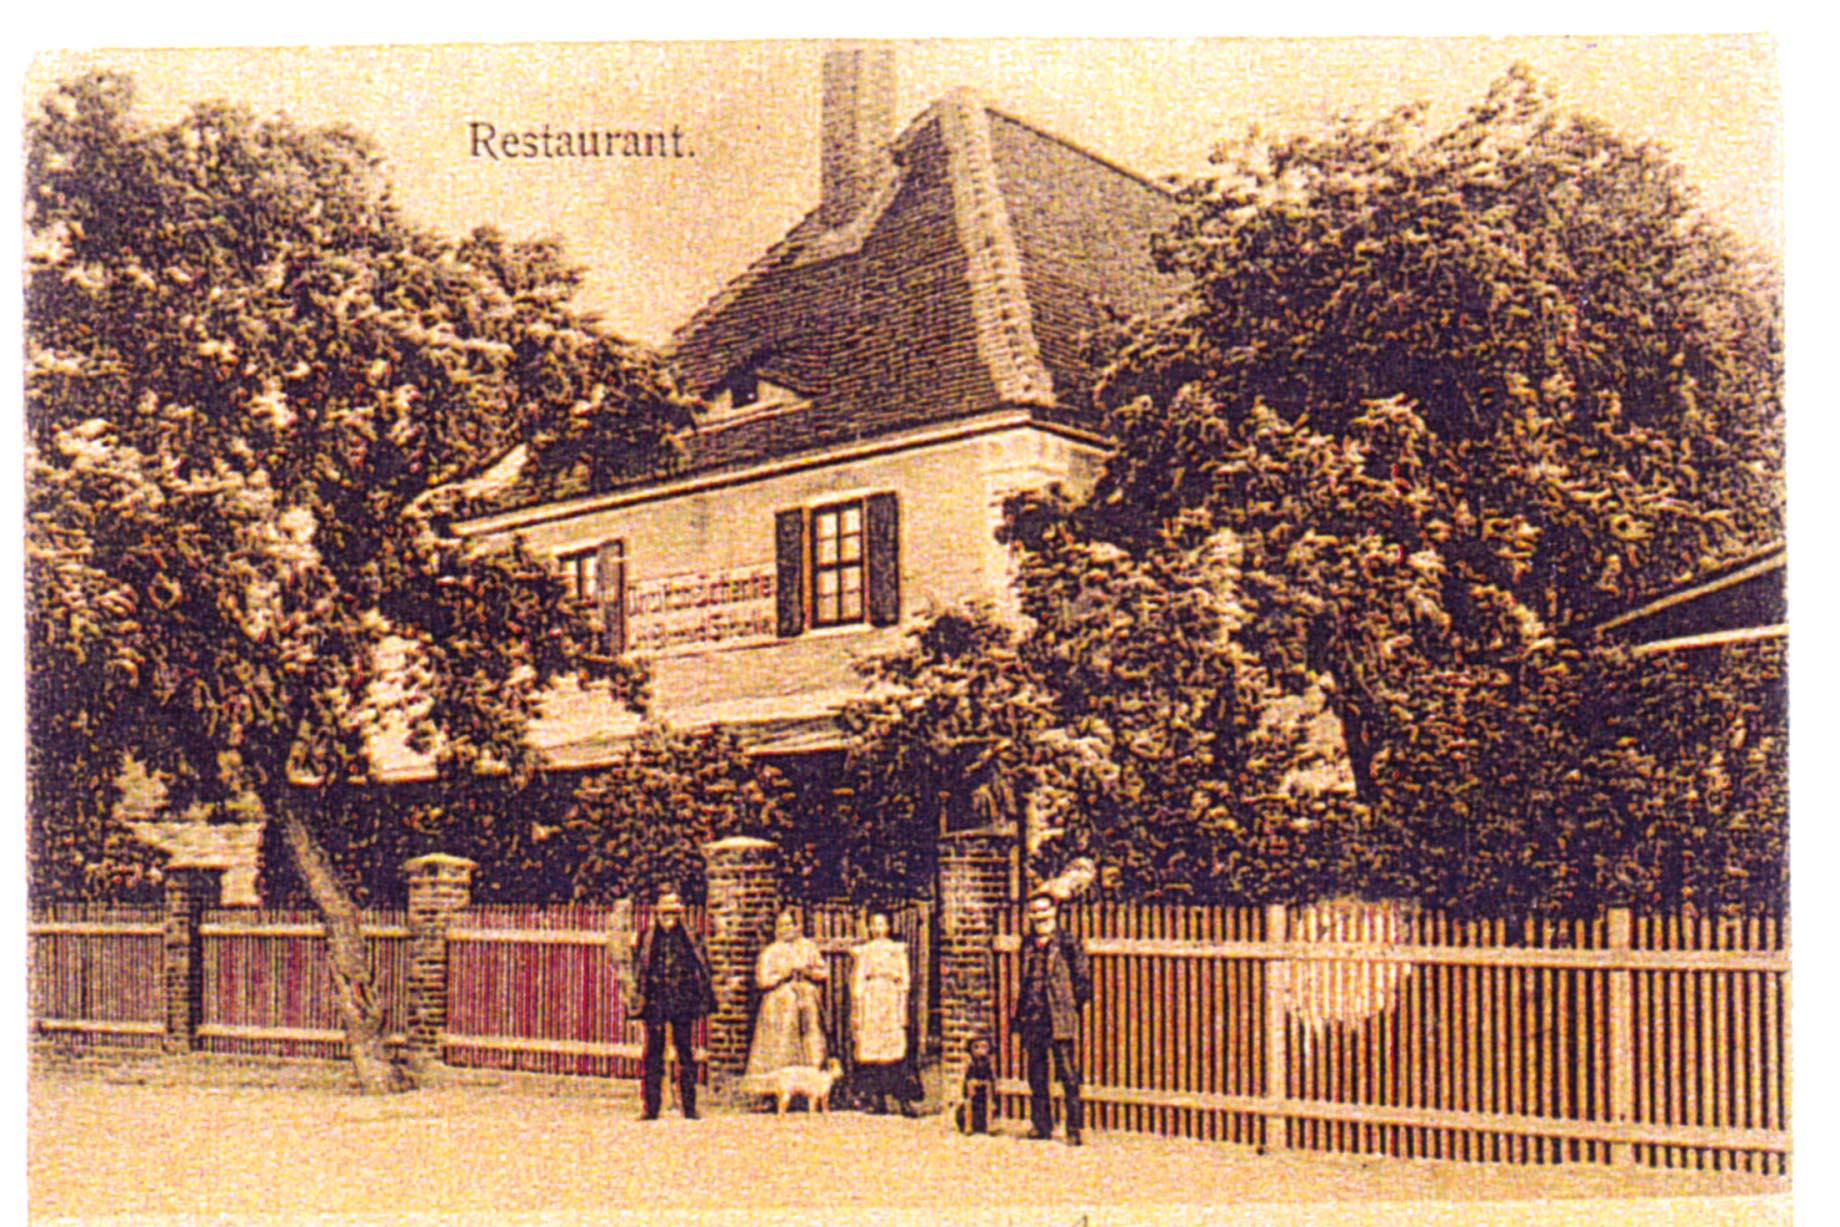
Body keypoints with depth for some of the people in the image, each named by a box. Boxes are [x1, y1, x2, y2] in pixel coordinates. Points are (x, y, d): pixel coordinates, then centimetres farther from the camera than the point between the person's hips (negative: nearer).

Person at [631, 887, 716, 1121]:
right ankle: (650, 1108, 4)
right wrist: (638, 999, 6)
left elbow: (701, 969, 11)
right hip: (655, 1003, 0)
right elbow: (638, 970, 11)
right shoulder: (648, 939, 8)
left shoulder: (688, 939, 7)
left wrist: (707, 997, 8)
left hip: (683, 1003, 0)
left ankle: (689, 1107, 6)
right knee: (653, 1055, 0)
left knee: (685, 1055, 2)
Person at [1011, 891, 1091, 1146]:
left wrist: (1077, 1003, -2)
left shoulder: (1067, 943, -1)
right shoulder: (1028, 945, 15)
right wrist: (1018, 1016, 21)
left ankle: (1074, 1128, -3)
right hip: (1033, 1017, 6)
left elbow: (1082, 975, 1)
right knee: (1036, 1074, 9)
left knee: (1068, 1074, -6)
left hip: (1060, 1018, -6)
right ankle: (1041, 1124, 19)